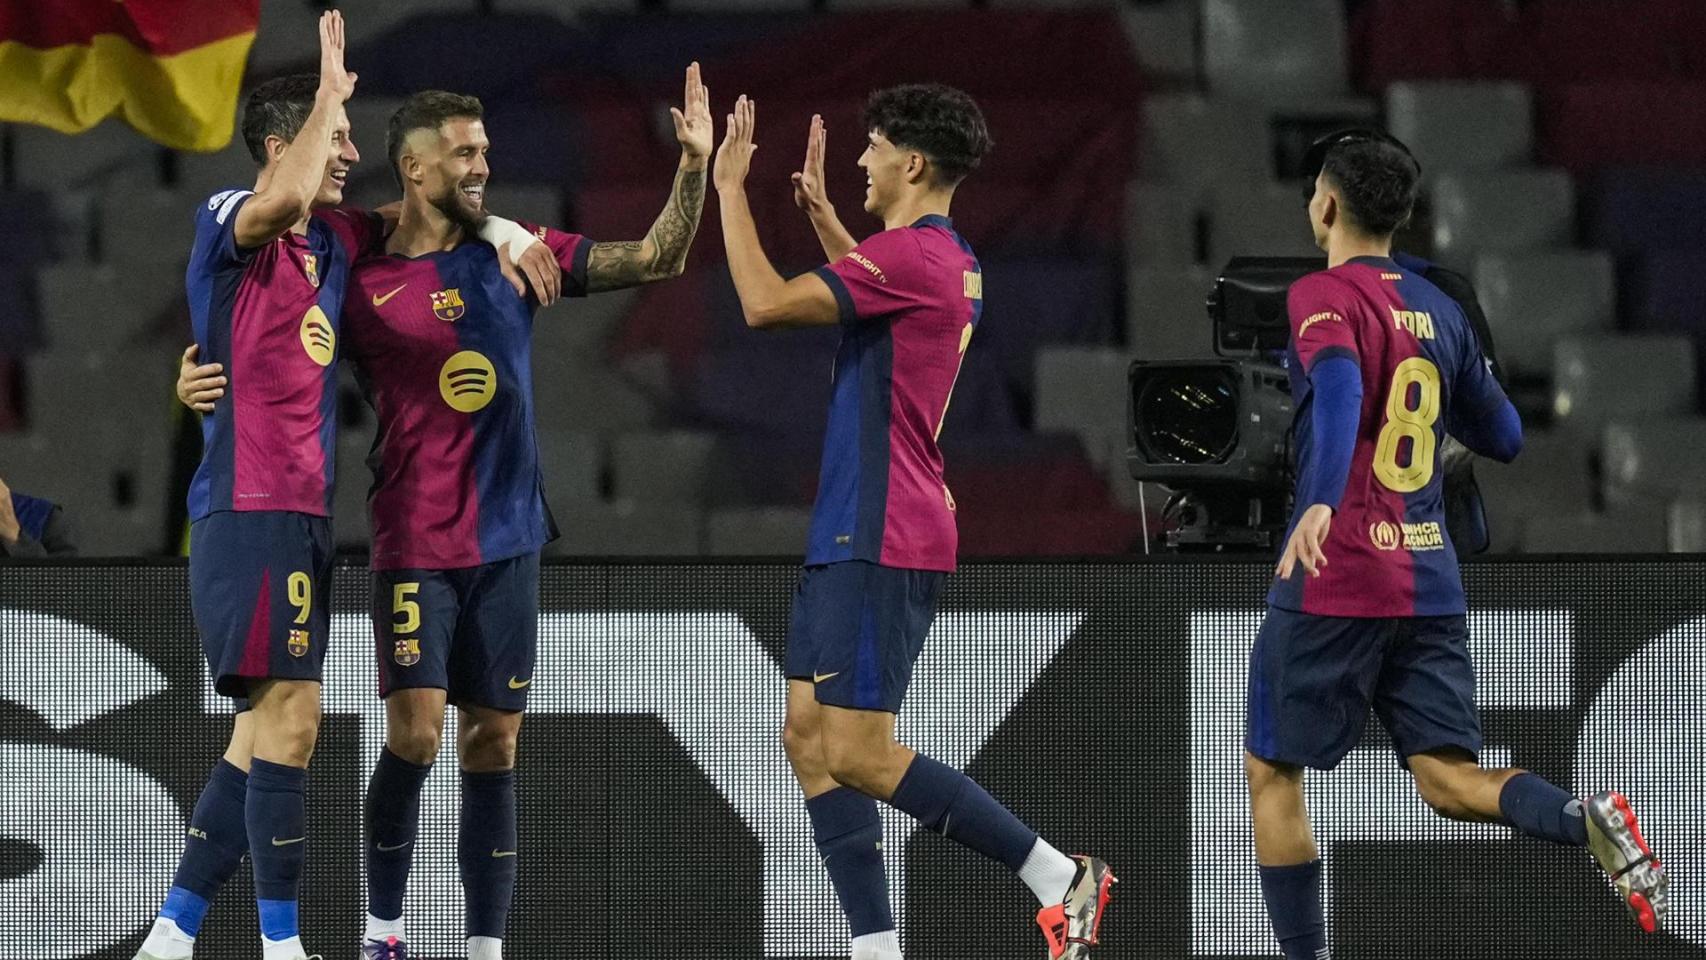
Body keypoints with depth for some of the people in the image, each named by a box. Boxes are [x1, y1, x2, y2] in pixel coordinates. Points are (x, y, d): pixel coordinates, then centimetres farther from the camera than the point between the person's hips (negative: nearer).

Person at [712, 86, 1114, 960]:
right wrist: (819, 213, 41)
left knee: (858, 754, -12)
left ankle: (1061, 878, -7)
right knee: (810, 737, 7)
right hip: (851, 536, 10)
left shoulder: (910, 254, -16)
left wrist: (730, 186, -11)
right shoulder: (954, 265, 15)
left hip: (880, 541, -10)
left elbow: (767, 303, -22)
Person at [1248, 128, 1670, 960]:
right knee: (1447, 777, 1)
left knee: (1271, 772, 10)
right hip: (1430, 585, 6)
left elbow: (1339, 390, -28)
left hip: (1334, 583, -6)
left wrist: (1320, 502, -44)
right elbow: (1502, 438, 21)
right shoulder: (1439, 311, 13)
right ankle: (1588, 822, -28)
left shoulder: (1323, 297, -7)